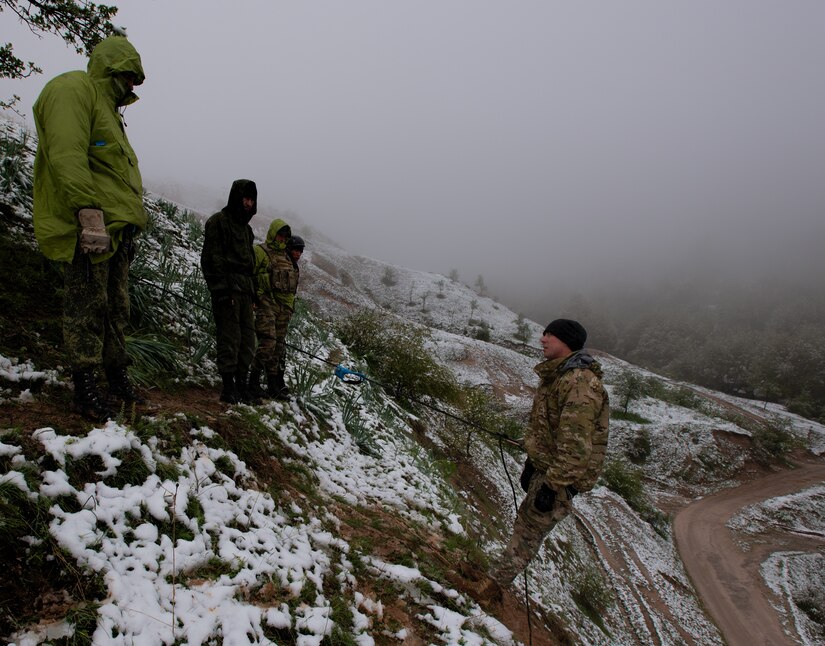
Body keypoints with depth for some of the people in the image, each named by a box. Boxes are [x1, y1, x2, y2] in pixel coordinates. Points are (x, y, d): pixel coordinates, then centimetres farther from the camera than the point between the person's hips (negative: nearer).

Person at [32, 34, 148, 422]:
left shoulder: (105, 108, 27)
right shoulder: (72, 90, -4)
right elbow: (66, 157, -19)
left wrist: (128, 224, 21)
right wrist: (89, 214, -27)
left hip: (116, 230, 10)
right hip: (88, 229, -10)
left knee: (116, 309, 12)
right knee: (87, 309, -6)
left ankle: (118, 383, 20)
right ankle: (85, 391, 1)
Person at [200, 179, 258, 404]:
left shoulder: (245, 227, 22)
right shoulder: (218, 221, -4)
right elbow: (212, 259, -12)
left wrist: (252, 291, 17)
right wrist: (221, 290, -20)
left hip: (244, 291, 8)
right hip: (228, 291, -8)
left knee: (247, 341, 8)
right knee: (229, 339, -7)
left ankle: (241, 385, 14)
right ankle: (228, 387, -1)